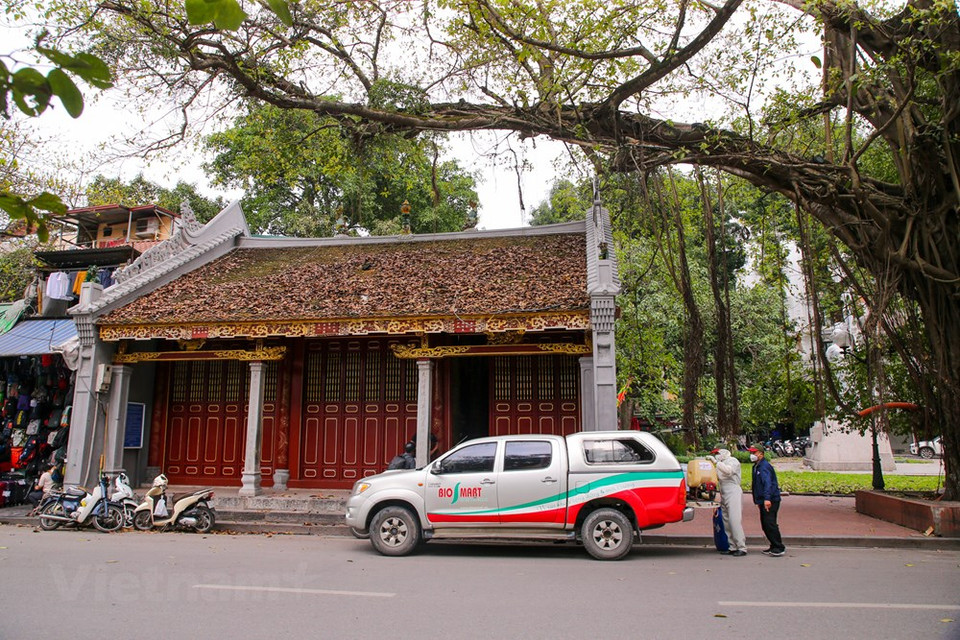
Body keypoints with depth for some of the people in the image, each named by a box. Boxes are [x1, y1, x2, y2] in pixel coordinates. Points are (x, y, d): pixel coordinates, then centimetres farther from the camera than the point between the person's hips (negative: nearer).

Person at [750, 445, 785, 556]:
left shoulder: (765, 466, -14)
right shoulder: (756, 467, 19)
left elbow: (767, 483, -27)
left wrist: (767, 498, -38)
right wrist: (757, 500, 28)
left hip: (770, 501, -10)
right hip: (763, 501, 10)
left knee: (769, 523, -13)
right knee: (765, 524, 10)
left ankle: (779, 548, -7)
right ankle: (774, 547, 18)